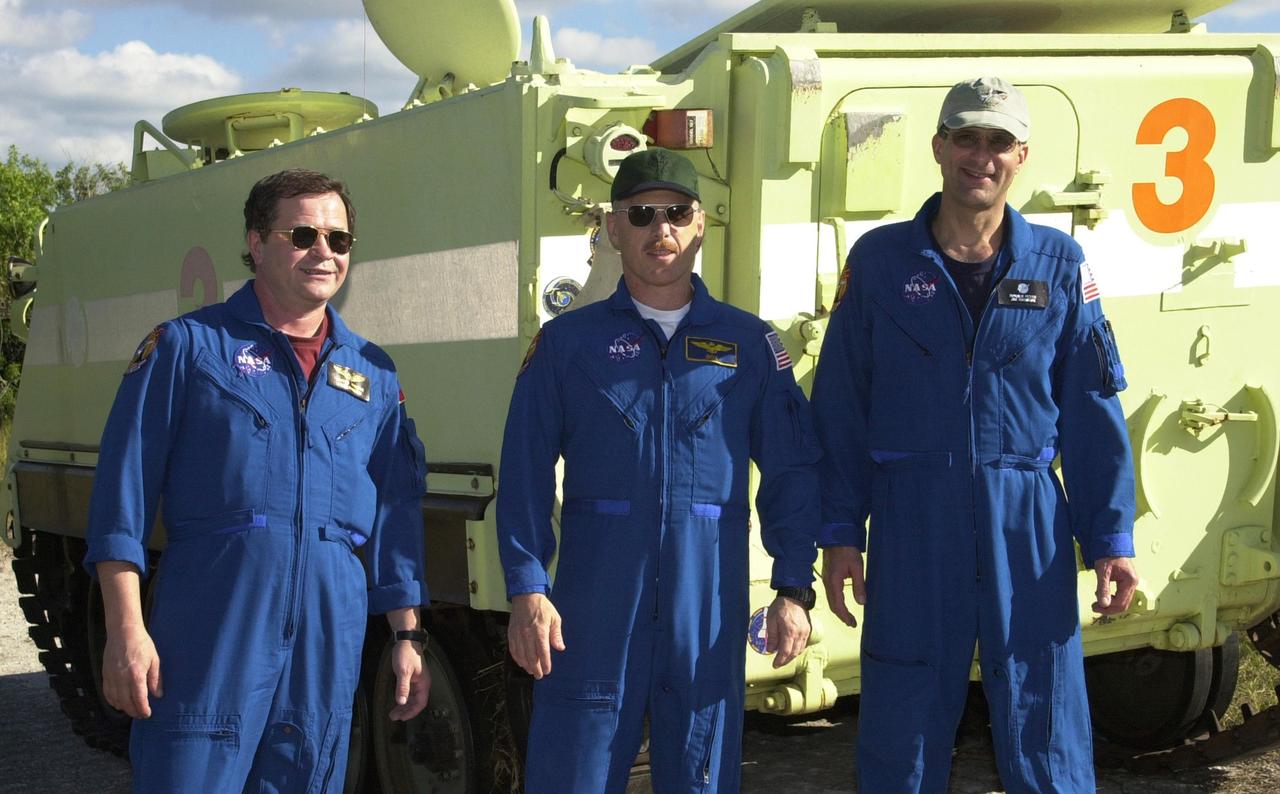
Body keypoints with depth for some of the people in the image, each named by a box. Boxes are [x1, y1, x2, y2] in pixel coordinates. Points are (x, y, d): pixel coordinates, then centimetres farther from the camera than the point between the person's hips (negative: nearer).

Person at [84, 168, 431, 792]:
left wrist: (408, 637, 12)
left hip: (331, 641, 4)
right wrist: (126, 630, -10)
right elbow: (125, 491, -2)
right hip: (211, 633, -4)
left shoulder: (373, 373, 14)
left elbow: (397, 513, 17)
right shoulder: (187, 346, 2)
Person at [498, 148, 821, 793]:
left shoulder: (749, 344, 9)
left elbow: (792, 472, 8)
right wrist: (527, 591, -6)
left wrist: (793, 589, 1)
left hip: (709, 609, 1)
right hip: (594, 606, -1)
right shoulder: (567, 342, 7)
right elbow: (524, 477, 3)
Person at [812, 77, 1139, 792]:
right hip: (911, 526, 0)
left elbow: (1094, 410, 4)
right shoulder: (880, 261, 3)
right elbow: (840, 405, 3)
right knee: (901, 736, 8)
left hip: (1028, 525, 1)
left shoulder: (1060, 265, 5)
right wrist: (840, 531, 0)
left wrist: (1110, 538, 0)